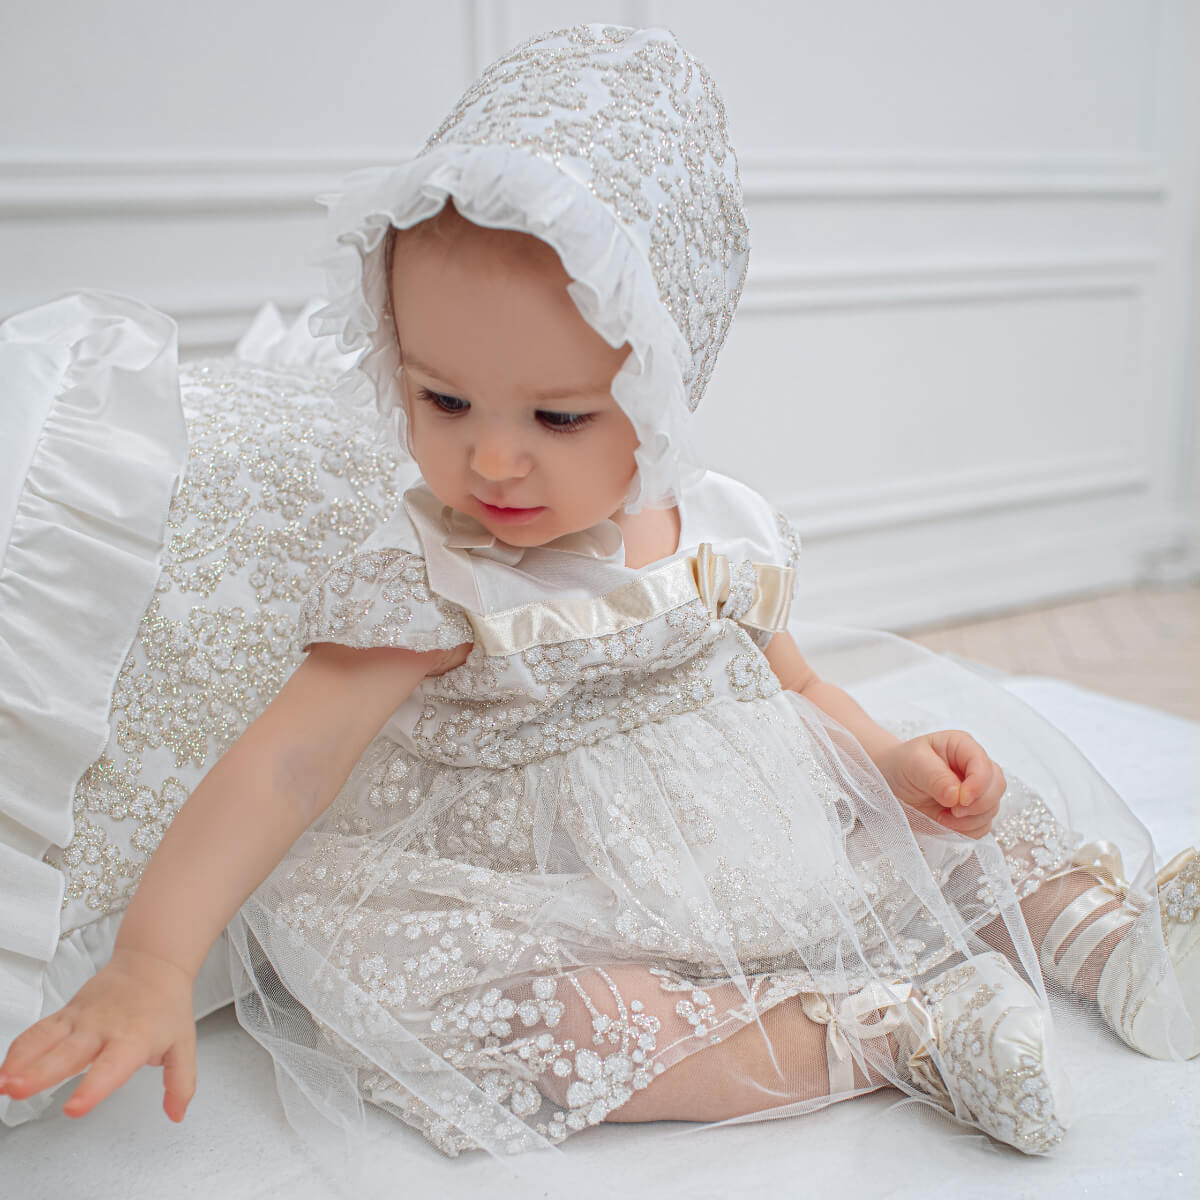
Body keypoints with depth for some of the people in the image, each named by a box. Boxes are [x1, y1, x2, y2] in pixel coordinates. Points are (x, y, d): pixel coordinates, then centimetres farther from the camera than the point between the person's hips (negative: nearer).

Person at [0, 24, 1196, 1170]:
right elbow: (285, 766, -25)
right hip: (583, 925, -4)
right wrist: (150, 962, -34)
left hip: (783, 857, 5)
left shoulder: (720, 532, -3)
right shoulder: (424, 587, -17)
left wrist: (890, 757, -5)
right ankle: (875, 1034, -30)